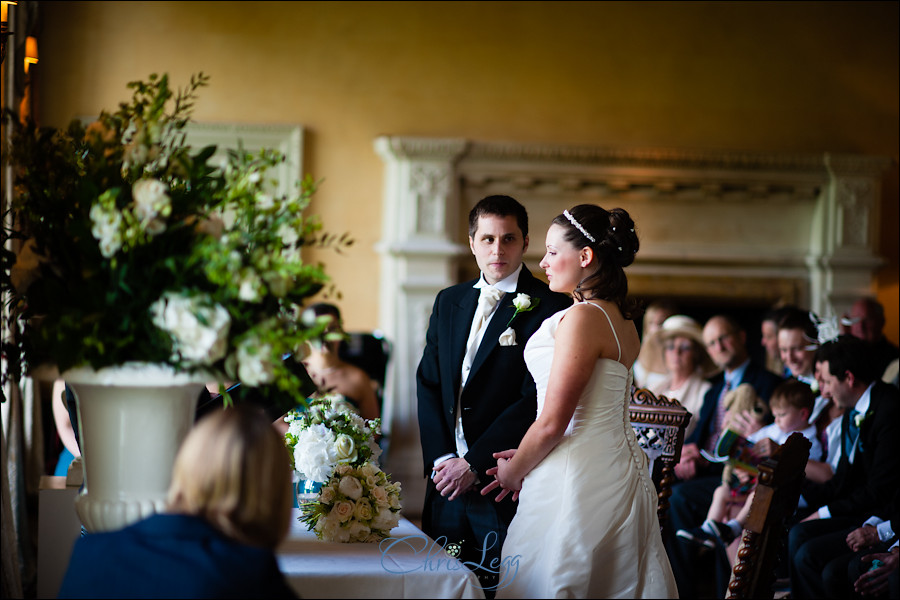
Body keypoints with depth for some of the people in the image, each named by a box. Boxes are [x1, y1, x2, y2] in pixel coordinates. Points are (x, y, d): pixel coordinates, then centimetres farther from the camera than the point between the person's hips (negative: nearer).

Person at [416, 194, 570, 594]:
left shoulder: (549, 308, -6)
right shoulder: (449, 302, 14)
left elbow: (535, 399, -12)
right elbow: (428, 383, 11)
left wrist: (473, 464, -13)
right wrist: (441, 458, -3)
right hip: (446, 481, 5)